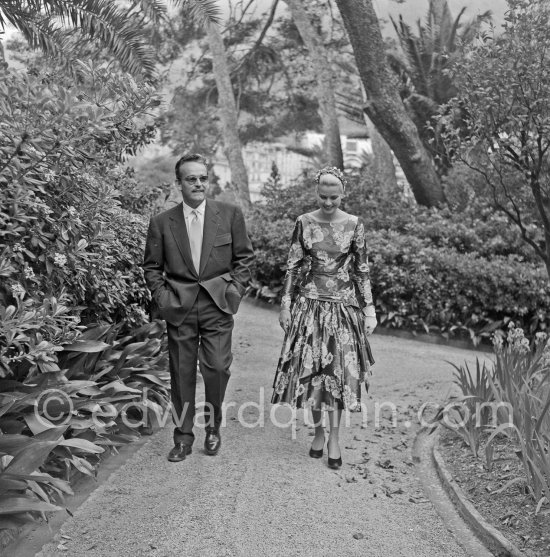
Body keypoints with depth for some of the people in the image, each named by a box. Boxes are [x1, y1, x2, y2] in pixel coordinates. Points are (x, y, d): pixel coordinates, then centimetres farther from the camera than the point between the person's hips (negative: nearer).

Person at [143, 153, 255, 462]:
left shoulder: (230, 214, 1)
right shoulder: (162, 222, 2)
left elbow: (245, 257, 7)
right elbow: (151, 266, 10)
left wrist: (235, 291, -1)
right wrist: (162, 297, -1)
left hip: (218, 305, -1)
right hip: (179, 309, 1)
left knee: (217, 368, -7)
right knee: (182, 373, 6)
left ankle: (213, 426, 18)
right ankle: (183, 436, 21)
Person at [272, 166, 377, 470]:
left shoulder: (354, 225, -1)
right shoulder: (304, 223, 1)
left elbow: (362, 271, 2)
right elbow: (292, 266, 4)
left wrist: (369, 310, 1)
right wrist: (285, 304, 0)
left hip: (343, 305, -1)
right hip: (310, 303, 1)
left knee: (340, 369, -2)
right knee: (310, 368, 2)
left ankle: (334, 437, 9)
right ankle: (319, 430, 20)